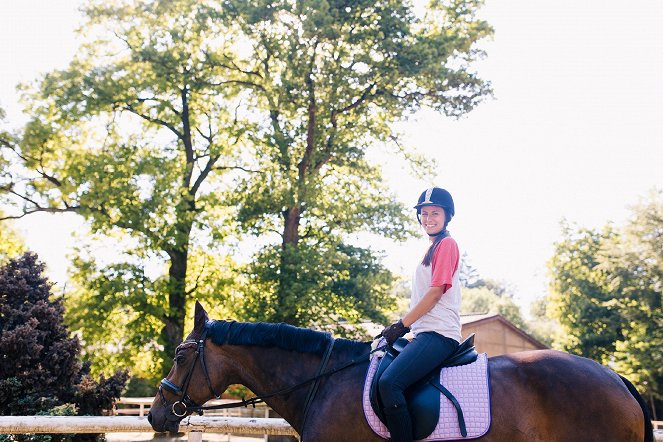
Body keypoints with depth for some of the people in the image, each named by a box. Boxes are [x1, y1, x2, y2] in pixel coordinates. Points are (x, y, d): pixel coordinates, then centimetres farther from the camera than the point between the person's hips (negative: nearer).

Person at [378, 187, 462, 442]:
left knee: (389, 382, -27)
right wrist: (402, 328, 15)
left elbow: (436, 292, -12)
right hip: (425, 333, 10)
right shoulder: (432, 249, 23)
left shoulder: (446, 244, -3)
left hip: (438, 333, -10)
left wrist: (401, 325, -10)